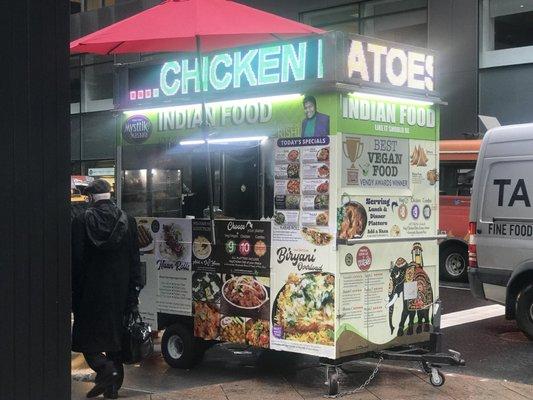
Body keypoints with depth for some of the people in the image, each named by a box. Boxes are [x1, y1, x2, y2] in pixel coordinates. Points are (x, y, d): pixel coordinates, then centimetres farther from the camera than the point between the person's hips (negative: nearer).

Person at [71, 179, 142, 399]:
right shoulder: (127, 220, 2)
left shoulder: (81, 220, -7)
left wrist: (73, 292, -1)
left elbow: (76, 259, -7)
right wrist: (134, 291, 8)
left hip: (91, 290, -3)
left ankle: (105, 369, -17)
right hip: (119, 290, 4)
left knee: (87, 336, 6)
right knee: (114, 337, 12)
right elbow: (134, 259, 3)